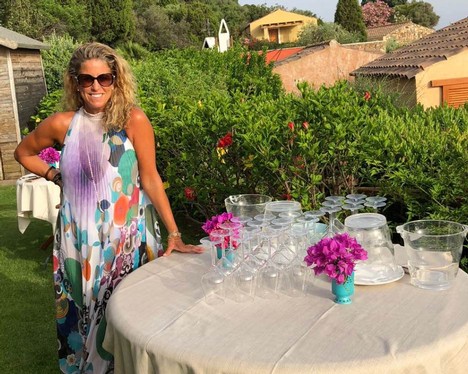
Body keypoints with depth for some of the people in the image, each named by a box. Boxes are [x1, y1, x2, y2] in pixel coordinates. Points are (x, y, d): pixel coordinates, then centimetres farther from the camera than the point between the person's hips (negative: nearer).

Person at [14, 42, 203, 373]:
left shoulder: (133, 119, -10)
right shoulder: (62, 124, -1)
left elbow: (151, 179, -9)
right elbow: (24, 153, 17)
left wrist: (174, 233, -12)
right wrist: (56, 177, 3)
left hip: (128, 235, -2)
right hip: (79, 237, 3)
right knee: (84, 312, 15)